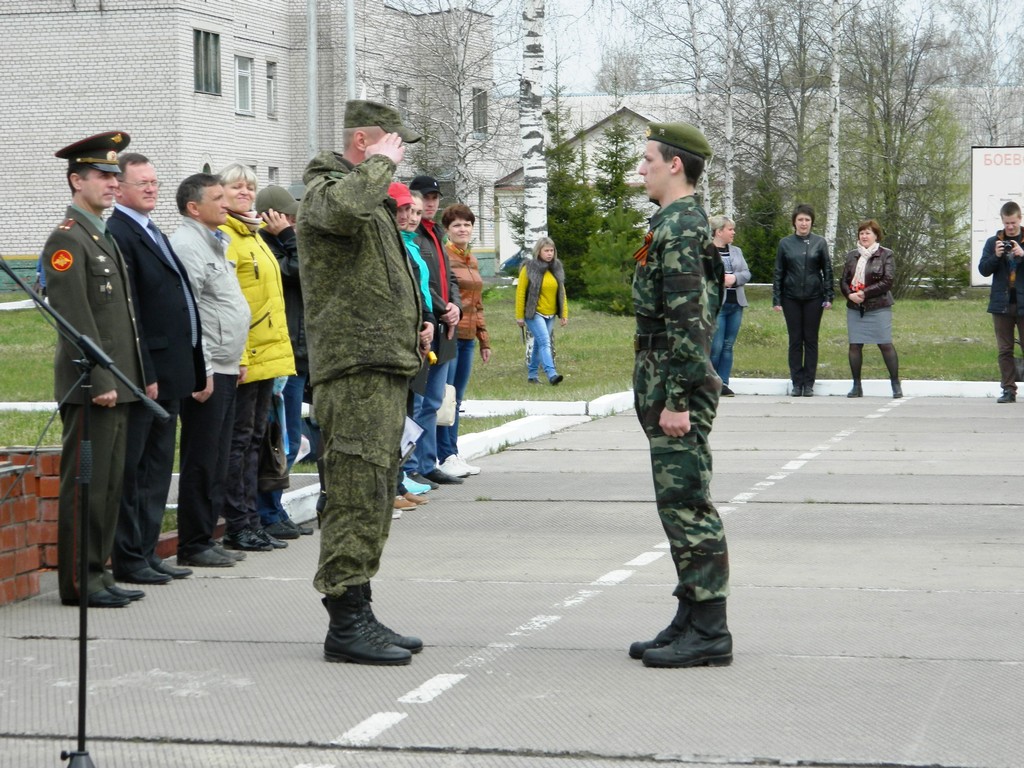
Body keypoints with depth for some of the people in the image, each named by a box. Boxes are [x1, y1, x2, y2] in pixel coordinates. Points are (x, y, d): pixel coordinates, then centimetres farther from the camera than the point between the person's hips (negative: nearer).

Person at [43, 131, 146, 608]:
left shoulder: (104, 238, 19)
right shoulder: (66, 240, -10)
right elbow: (75, 318, -17)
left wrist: (134, 379, 18)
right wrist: (100, 381, -20)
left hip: (115, 385, 9)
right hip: (90, 386, -9)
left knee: (109, 487, 11)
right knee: (85, 487, -5)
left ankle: (99, 574, 17)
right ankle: (78, 582, -1)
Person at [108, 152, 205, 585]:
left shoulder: (154, 234, 19)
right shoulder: (117, 235, -12)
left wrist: (195, 370, 16)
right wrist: (143, 374, -21)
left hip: (168, 373, 10)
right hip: (143, 374, -10)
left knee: (158, 468, 13)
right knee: (133, 470, -3)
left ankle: (146, 552, 20)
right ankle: (129, 560, 2)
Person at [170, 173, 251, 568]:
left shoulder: (213, 243, 19)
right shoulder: (187, 246, -13)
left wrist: (235, 359, 22)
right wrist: (202, 370, -21)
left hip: (224, 369, 10)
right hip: (206, 371, -10)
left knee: (216, 461, 12)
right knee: (201, 462, -5)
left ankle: (206, 538, 18)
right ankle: (193, 545, 0)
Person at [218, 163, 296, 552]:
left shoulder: (253, 234, 18)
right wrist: (237, 357, -23)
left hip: (266, 355, 9)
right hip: (243, 358, -9)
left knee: (254, 438, 11)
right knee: (239, 439, -5)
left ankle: (251, 523, 15)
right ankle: (238, 526, 0)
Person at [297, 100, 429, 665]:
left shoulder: (371, 196, 24)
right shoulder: (325, 190, -8)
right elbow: (346, 207, -35)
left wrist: (411, 334, 27)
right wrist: (381, 163, -19)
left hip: (385, 367, 11)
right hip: (355, 368, -11)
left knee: (373, 497, 13)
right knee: (357, 496, -12)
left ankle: (358, 618, 19)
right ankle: (345, 624, -10)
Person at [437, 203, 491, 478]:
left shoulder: (472, 261, 18)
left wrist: (484, 339, 21)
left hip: (467, 337, 8)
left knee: (457, 398, 10)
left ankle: (453, 454, 13)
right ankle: (446, 457, -3)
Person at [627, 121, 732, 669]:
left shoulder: (680, 229, -15)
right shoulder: (678, 223, 18)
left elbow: (687, 322, -22)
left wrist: (676, 400, -23)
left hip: (676, 387, -11)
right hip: (667, 385, 11)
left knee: (687, 507, -8)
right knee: (680, 507, 13)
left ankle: (709, 633, -5)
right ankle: (691, 620, 18)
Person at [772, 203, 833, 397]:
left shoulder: (819, 243, 3)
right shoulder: (785, 243, 3)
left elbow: (827, 270, 4)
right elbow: (778, 272, 5)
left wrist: (828, 296, -3)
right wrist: (776, 299, 0)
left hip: (813, 297, 0)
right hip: (791, 298, 0)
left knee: (811, 340, 3)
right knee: (795, 340, 3)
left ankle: (809, 383, 8)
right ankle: (797, 383, 9)